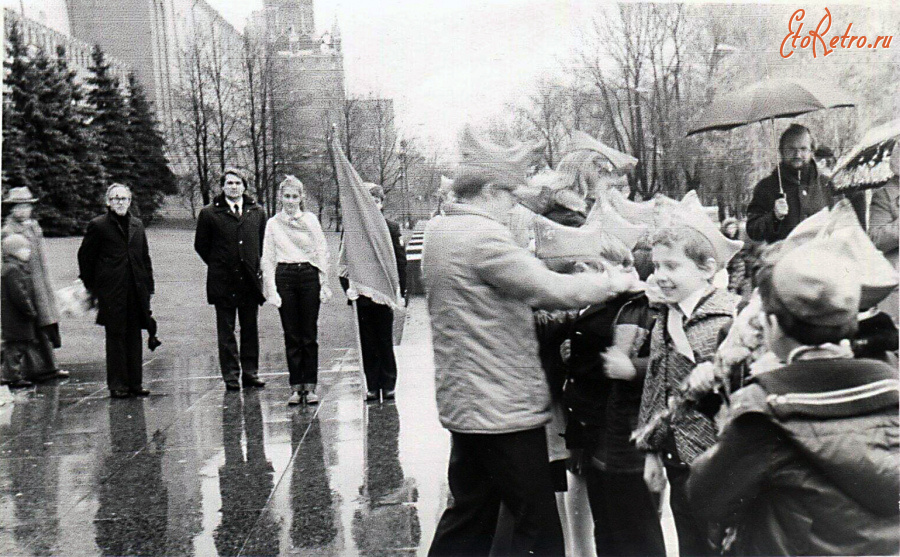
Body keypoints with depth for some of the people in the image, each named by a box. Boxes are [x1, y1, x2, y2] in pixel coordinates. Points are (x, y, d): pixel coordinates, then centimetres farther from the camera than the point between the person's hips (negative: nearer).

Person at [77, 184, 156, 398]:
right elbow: (85, 256, 3)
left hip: (136, 291, 4)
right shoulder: (98, 225, -1)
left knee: (134, 338, 8)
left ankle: (135, 383, 15)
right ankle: (117, 385, 9)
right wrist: (92, 288, 3)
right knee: (115, 337, 1)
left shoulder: (137, 225, 13)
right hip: (111, 292, -4)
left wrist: (148, 286, 10)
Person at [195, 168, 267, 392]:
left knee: (251, 329, 7)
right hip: (223, 281, -2)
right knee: (226, 332, 4)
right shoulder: (209, 213, -1)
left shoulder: (257, 212, 7)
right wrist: (218, 265, 6)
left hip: (251, 279, 2)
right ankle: (231, 376, 11)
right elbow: (201, 245, 6)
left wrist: (255, 266, 10)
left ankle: (250, 373, 16)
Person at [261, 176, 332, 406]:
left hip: (309, 275, 0)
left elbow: (322, 252, 6)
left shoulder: (311, 220, 5)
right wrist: (271, 290, -1)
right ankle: (295, 387, 10)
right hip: (284, 277, 1)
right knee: (291, 336, 3)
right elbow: (267, 259, 7)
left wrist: (324, 283, 0)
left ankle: (310, 387, 7)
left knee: (310, 335, 0)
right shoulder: (273, 223, 7)